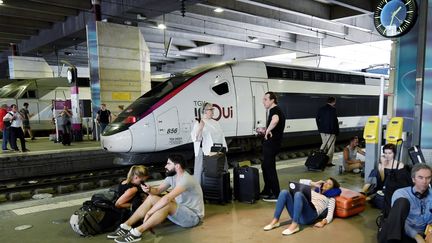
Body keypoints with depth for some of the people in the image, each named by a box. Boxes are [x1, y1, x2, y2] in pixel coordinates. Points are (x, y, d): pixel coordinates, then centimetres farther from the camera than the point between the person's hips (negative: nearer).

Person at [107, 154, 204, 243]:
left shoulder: (186, 179, -27)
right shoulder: (172, 176, 2)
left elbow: (167, 198, -37)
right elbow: (158, 190, 9)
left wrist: (149, 212, -29)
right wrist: (149, 190, -15)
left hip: (193, 216, -9)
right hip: (180, 210, 9)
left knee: (166, 204, -35)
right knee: (151, 198, -5)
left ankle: (137, 232, -32)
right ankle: (126, 226, -10)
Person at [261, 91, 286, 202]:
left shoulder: (274, 110, -17)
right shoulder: (277, 110, 17)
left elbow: (275, 120, -41)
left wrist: (268, 130, -28)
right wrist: (266, 130, 27)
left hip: (271, 143, -11)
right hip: (270, 143, 11)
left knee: (270, 168, -3)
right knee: (265, 166, 18)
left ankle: (276, 195, 5)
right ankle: (267, 191, 29)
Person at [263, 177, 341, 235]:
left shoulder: (331, 199, 21)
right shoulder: (314, 191, 36)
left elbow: (330, 215, 7)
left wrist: (323, 222, -13)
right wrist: (314, 184, 30)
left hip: (309, 215, -5)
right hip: (297, 213, 5)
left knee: (298, 194, -33)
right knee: (284, 192, -21)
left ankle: (294, 225, -37)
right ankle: (275, 221, -23)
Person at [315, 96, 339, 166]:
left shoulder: (321, 109, 7)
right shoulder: (333, 109, -14)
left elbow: (317, 119, 11)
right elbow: (335, 121, -16)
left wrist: (320, 128, 19)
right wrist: (337, 131, -9)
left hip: (322, 130, 7)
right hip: (330, 131, -7)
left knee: (324, 144, 19)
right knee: (330, 146, 2)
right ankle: (329, 162, 5)